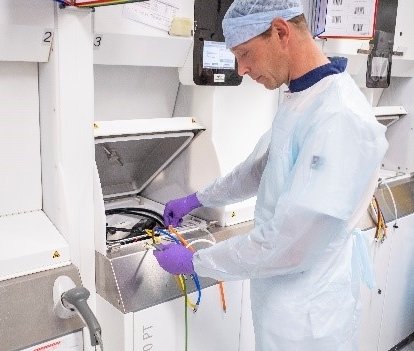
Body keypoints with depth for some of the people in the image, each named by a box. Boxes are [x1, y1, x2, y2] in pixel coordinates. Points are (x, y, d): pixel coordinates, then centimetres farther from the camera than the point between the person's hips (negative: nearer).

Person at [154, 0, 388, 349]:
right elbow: (260, 166, 18)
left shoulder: (342, 119, -29)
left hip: (306, 310, -8)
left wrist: (194, 261, -16)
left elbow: (287, 245, -28)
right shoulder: (299, 98, 3)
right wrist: (197, 199, 21)